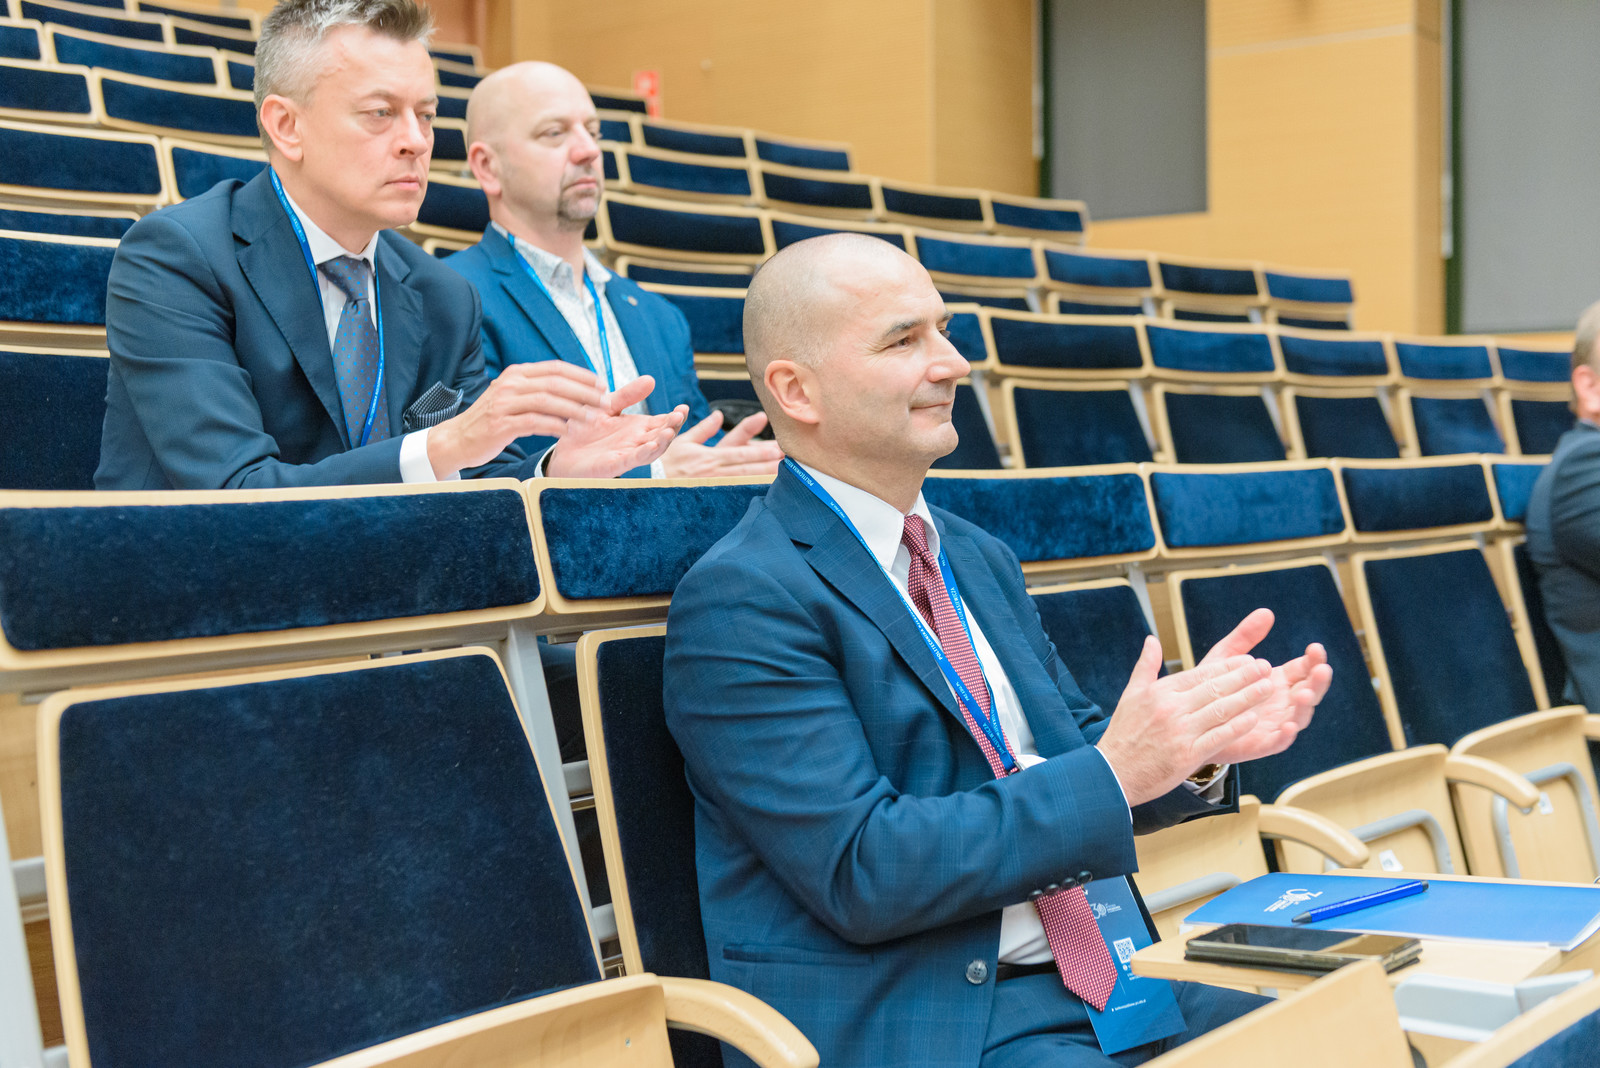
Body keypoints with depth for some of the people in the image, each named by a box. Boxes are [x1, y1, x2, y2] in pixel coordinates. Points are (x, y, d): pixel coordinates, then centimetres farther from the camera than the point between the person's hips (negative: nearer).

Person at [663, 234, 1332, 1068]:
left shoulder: (980, 560, 15)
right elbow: (861, 873, -17)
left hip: (1095, 972, 7)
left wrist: (1200, 741, -2)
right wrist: (1114, 771, -19)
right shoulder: (741, 599, -11)